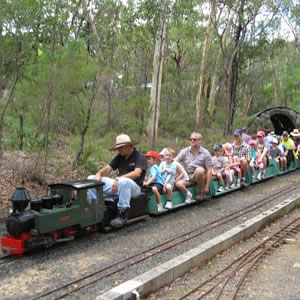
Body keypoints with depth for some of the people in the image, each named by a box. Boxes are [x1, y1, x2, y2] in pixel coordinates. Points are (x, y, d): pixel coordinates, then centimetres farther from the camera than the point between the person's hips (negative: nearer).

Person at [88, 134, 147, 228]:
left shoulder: (140, 156, -5)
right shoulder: (120, 157, 16)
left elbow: (137, 173, -21)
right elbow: (108, 168, 10)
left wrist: (118, 179, -30)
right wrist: (98, 174, -12)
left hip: (133, 187, -7)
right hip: (118, 185, 7)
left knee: (123, 181, -43)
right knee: (91, 179, -2)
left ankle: (123, 214, -31)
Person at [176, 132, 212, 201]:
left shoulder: (205, 153, -2)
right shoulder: (185, 151, 6)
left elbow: (209, 170, -5)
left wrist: (207, 186, -11)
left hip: (200, 176, -2)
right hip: (187, 176, 2)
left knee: (199, 170, -35)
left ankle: (200, 192, -13)